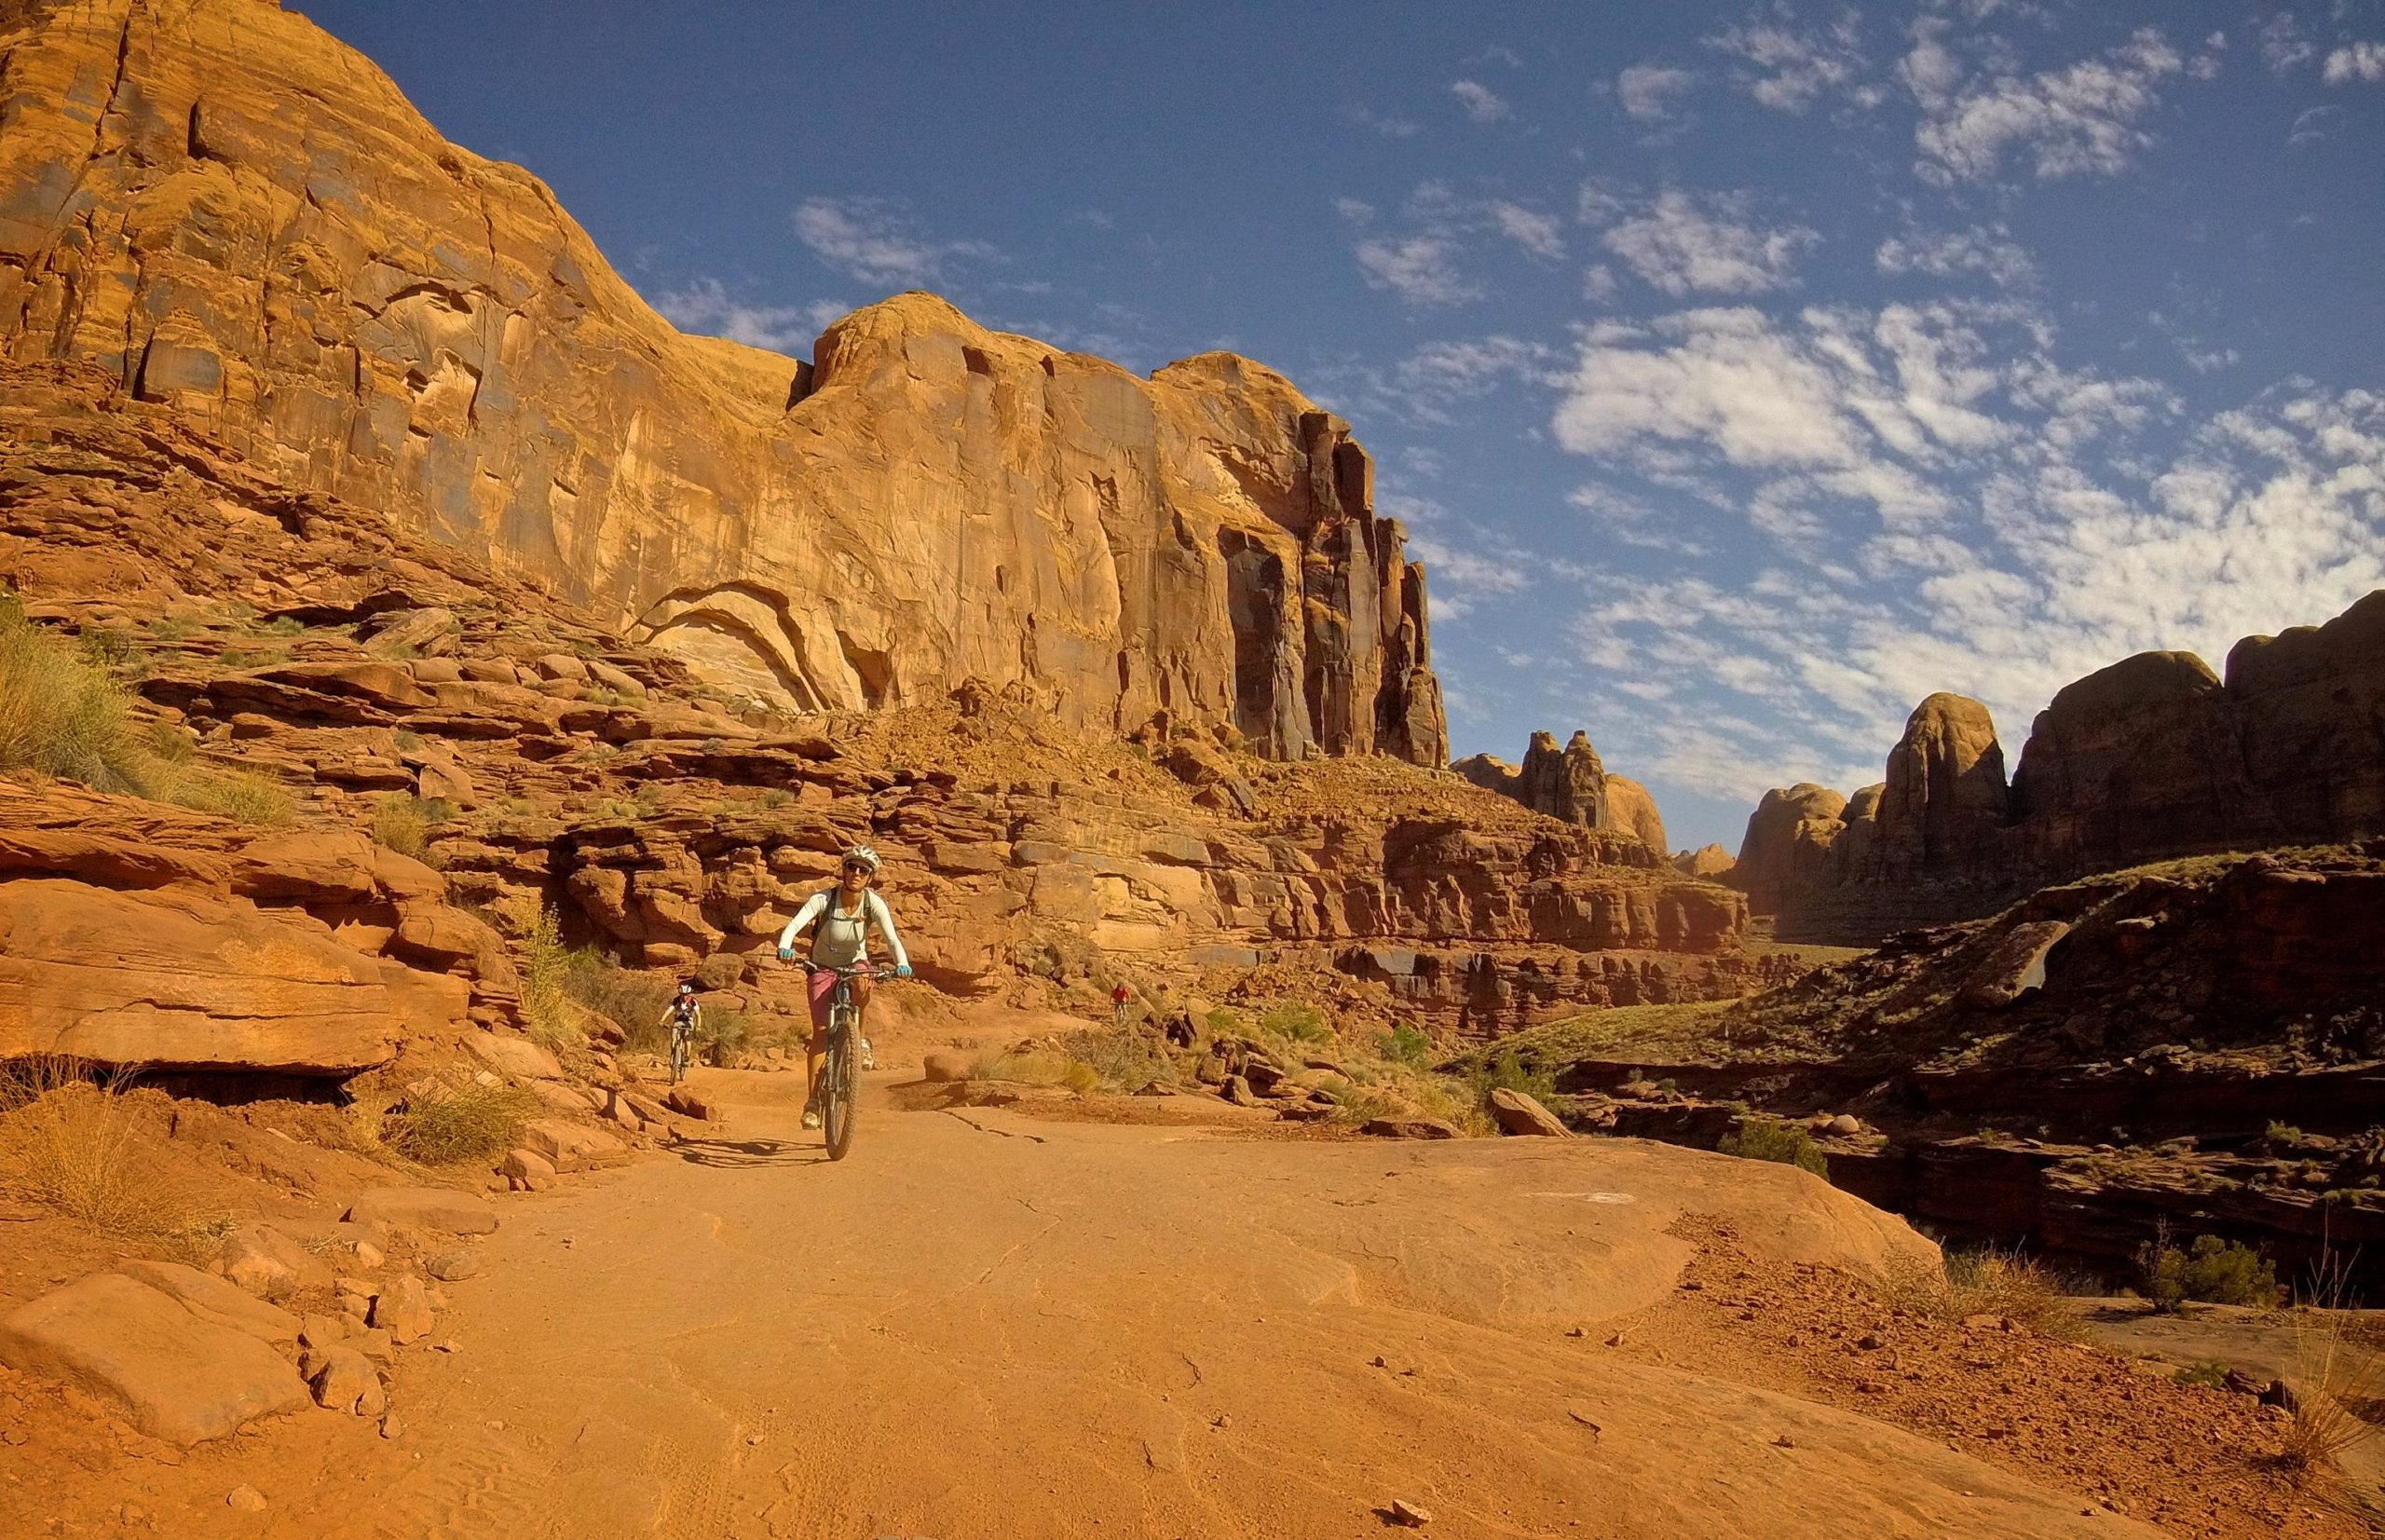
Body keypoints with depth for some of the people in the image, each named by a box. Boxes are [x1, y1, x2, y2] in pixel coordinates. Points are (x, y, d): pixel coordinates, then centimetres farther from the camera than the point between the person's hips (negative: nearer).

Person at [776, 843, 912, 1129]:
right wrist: (784, 947, -57)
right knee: (821, 1030, -12)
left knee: (862, 982, -36)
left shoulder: (873, 903, -19)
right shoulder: (824, 899, -23)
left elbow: (891, 937, -30)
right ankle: (812, 1100, -4)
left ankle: (857, 1038, -11)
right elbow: (795, 924, -36)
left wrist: (902, 964, -50)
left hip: (855, 963, 1)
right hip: (823, 968, 0)